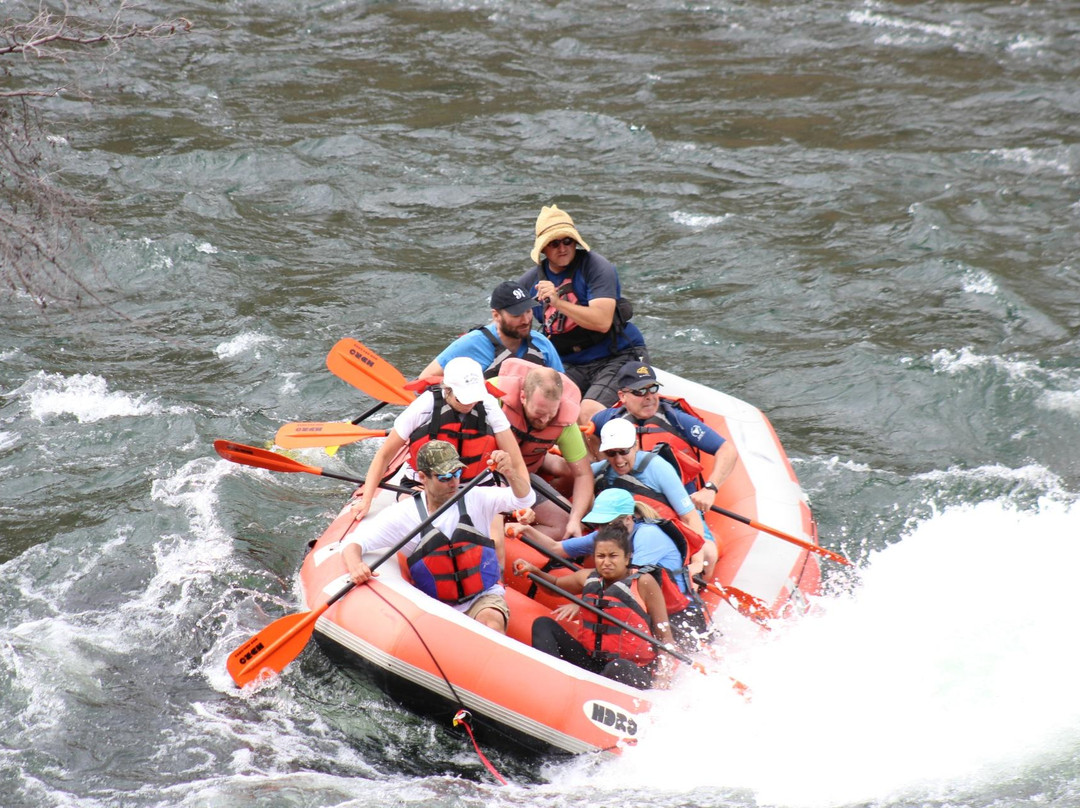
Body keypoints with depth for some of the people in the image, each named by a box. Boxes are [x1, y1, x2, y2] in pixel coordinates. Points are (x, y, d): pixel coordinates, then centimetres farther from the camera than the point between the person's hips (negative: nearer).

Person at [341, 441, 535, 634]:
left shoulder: (475, 499, -2)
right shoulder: (403, 514, -4)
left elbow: (525, 498, -10)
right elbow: (353, 541, -5)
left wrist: (511, 472, -33)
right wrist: (355, 566, -29)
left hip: (484, 596, 0)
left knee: (491, 619, -34)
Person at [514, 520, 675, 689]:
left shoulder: (643, 583, -8)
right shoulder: (588, 578, 7)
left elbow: (665, 637, -8)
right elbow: (554, 585, 28)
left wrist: (662, 678, -23)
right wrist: (533, 570, 7)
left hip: (632, 671, -6)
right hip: (591, 664, 6)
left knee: (618, 669, -40)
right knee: (543, 625, -5)